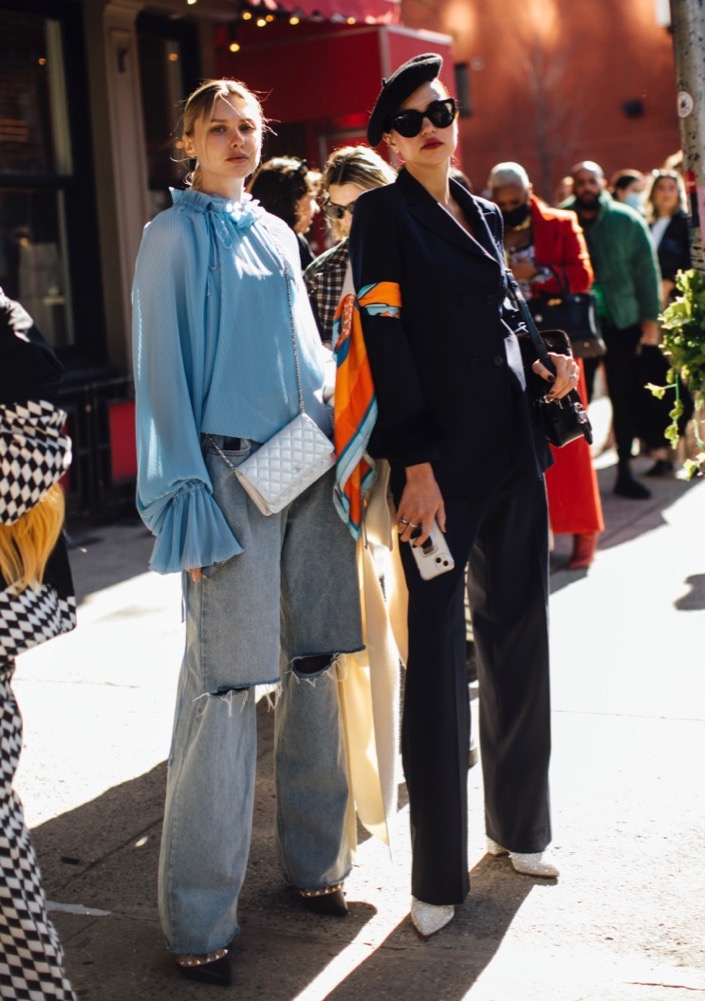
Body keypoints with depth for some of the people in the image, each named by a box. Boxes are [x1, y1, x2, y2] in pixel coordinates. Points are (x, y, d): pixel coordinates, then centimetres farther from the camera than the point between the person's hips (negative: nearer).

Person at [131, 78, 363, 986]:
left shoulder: (277, 235, 17)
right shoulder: (175, 236, -1)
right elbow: (165, 369, -6)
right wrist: (187, 501, -13)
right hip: (230, 469, -6)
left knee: (315, 660, 8)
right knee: (223, 683, -8)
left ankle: (313, 861, 22)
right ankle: (198, 921, 0)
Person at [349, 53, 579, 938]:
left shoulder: (483, 214, 15)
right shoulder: (385, 212, -4)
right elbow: (385, 340, -12)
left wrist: (543, 364, 3)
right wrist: (416, 463, -18)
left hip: (514, 448, 6)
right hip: (442, 459, -6)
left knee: (517, 637, 13)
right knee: (437, 653, -2)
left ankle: (519, 823, 31)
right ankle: (437, 874, 8)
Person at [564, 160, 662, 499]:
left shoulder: (627, 220, -1)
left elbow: (646, 270, 2)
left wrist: (649, 317, -1)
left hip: (622, 322, 1)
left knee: (626, 397, 5)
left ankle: (625, 471, 16)